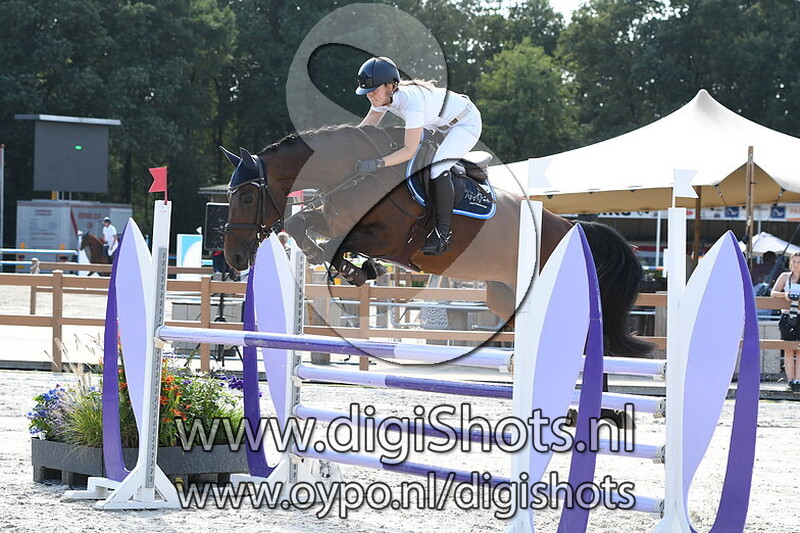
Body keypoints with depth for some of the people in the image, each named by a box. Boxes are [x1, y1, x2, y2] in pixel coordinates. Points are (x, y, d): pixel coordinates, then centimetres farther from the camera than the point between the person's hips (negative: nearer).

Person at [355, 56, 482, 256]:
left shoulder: (411, 101, -37)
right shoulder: (383, 96, -12)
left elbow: (410, 150, -37)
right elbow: (367, 127, 1)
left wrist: (378, 163, -46)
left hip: (467, 122, -10)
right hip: (444, 124, 10)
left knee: (438, 169, -26)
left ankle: (443, 234, -20)